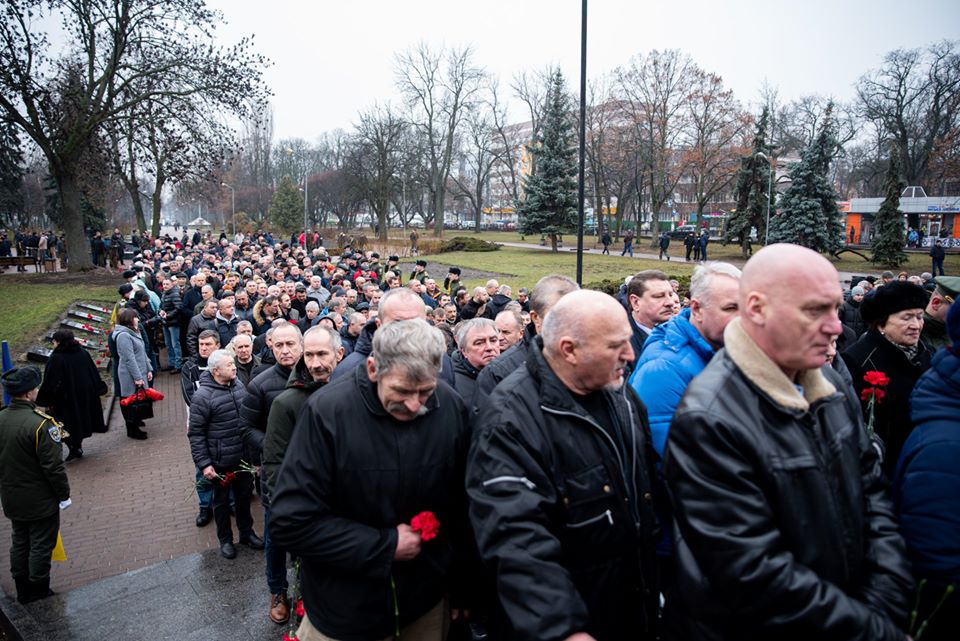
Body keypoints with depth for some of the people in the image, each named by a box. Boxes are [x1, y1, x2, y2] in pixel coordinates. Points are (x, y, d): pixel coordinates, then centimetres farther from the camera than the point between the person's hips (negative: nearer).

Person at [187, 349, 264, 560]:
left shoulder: (239, 385, 0)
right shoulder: (203, 396, -18)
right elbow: (195, 433, -14)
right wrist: (204, 463, -16)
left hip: (244, 458, 5)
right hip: (220, 462, -5)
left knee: (244, 496, 19)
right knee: (222, 501, 14)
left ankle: (247, 532, 38)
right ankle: (225, 539, 33)